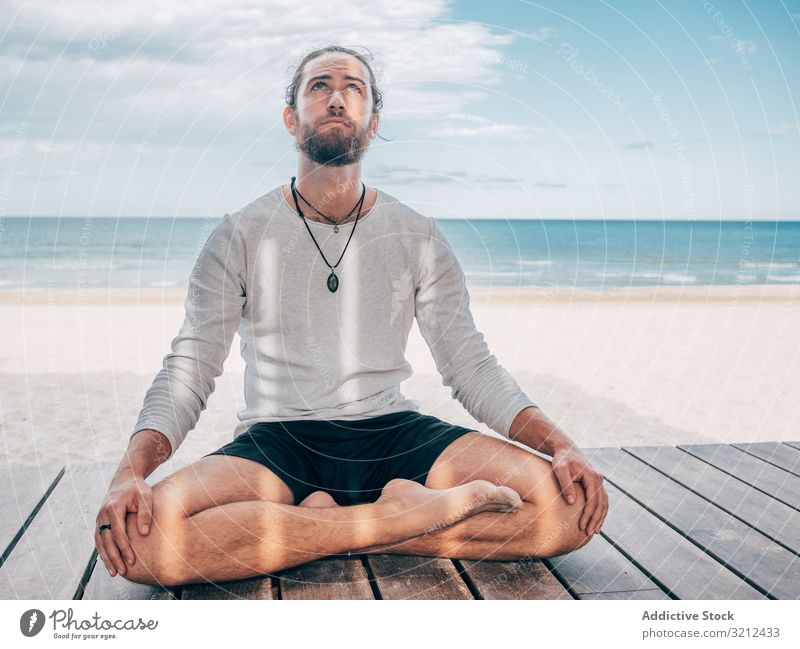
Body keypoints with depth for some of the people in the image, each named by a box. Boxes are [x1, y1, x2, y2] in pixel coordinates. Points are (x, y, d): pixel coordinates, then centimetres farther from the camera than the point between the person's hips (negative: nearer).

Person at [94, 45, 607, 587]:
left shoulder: (419, 238, 6)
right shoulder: (241, 236, 2)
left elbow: (472, 367, 4)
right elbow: (187, 374, -2)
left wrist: (562, 446, -13)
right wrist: (131, 472, -22)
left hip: (394, 435, 2)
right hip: (278, 441, -1)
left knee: (574, 504, -21)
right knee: (139, 539, -32)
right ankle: (408, 515, -24)